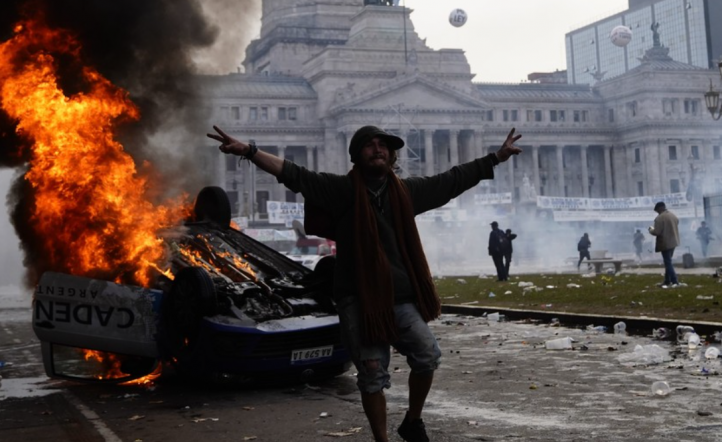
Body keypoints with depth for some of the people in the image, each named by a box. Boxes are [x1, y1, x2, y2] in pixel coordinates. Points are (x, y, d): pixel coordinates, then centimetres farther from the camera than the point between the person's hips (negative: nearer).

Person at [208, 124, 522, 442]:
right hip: (359, 300, -4)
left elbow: (452, 180, 15)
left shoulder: (407, 190, 8)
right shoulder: (342, 189, -5)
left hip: (402, 298, 4)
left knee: (428, 357, -2)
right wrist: (248, 151, -25)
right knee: (373, 375, 0)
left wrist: (496, 158, 17)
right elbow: (296, 176, -14)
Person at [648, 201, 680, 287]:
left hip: (665, 243, -9)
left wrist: (651, 230, -1)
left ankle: (674, 281, -7)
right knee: (668, 262, 17)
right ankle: (667, 281, 23)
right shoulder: (673, 216, 10)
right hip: (673, 242, 9)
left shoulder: (659, 218, -18)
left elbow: (657, 232, -22)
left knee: (668, 262, -3)